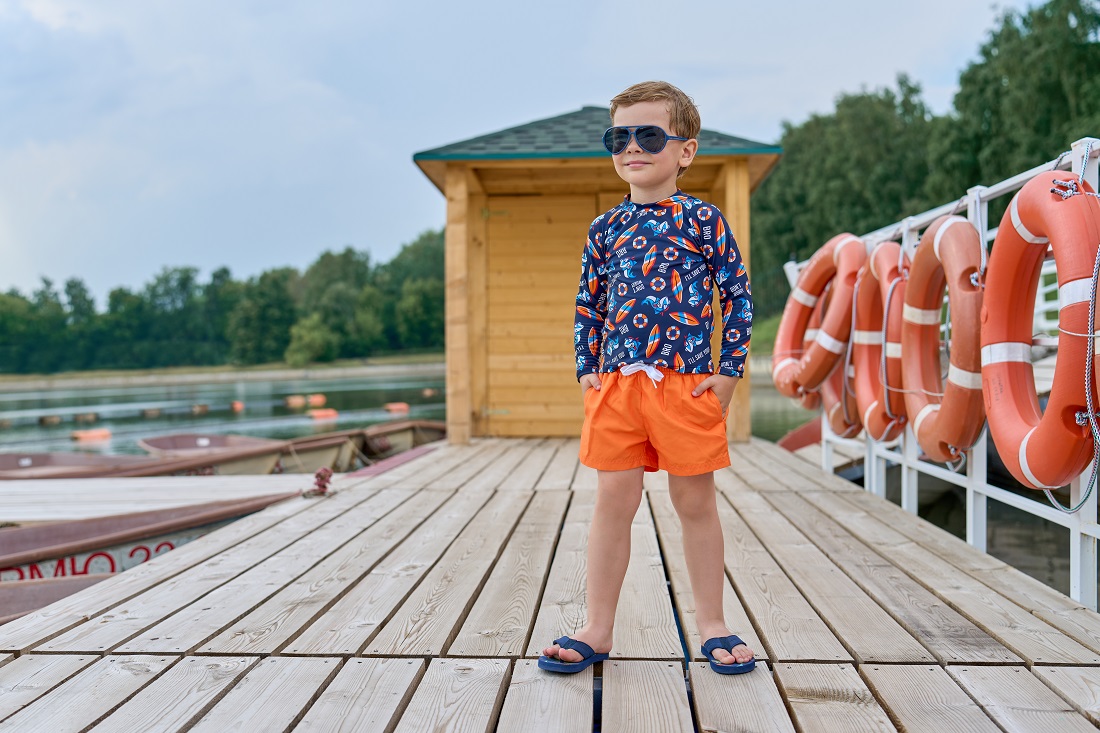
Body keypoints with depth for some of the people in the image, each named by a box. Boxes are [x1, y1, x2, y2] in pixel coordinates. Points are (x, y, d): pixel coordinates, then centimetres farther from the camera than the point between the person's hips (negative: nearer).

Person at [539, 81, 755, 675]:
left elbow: (737, 293, 1)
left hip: (688, 382, -2)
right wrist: (587, 371, 5)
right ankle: (597, 629, 17)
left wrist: (730, 370, -4)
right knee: (613, 502, 6)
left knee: (695, 503, 8)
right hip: (617, 382, 3)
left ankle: (711, 624, 23)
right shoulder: (605, 228, 9)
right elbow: (588, 304, 14)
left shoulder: (702, 219, 0)